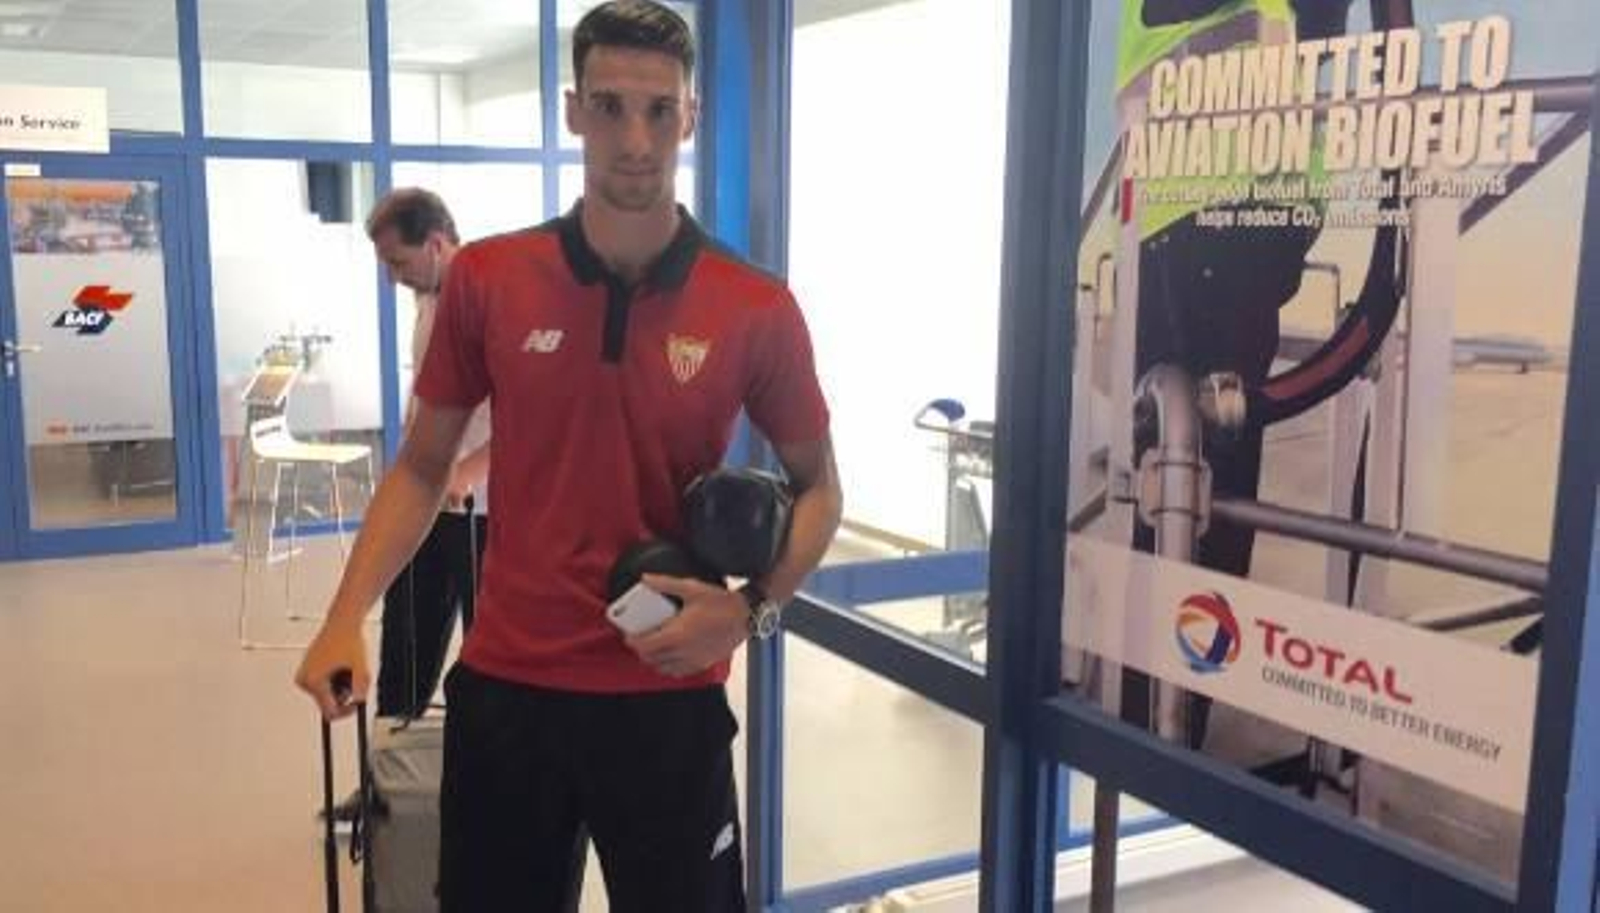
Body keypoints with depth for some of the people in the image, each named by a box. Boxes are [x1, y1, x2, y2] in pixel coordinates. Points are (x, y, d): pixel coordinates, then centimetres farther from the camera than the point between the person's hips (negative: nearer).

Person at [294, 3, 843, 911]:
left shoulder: (759, 309, -7)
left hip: (669, 697, -1)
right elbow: (422, 468, 5)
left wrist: (752, 607, -13)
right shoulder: (485, 279, -3)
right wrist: (346, 619, -7)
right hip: (504, 687, 2)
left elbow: (817, 488, 4)